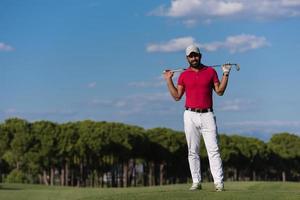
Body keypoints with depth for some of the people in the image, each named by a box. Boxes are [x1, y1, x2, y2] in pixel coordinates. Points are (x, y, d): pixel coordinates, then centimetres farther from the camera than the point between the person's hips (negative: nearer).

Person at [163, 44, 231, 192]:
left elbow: (220, 91, 7)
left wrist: (225, 74, 0)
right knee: (193, 151, 1)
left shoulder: (210, 71, 8)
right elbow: (177, 96, 8)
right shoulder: (184, 75, 10)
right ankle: (196, 182, 5)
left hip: (207, 115, -1)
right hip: (190, 115, 1)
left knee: (213, 149, -9)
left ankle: (219, 182, -12)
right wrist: (169, 80, 4)